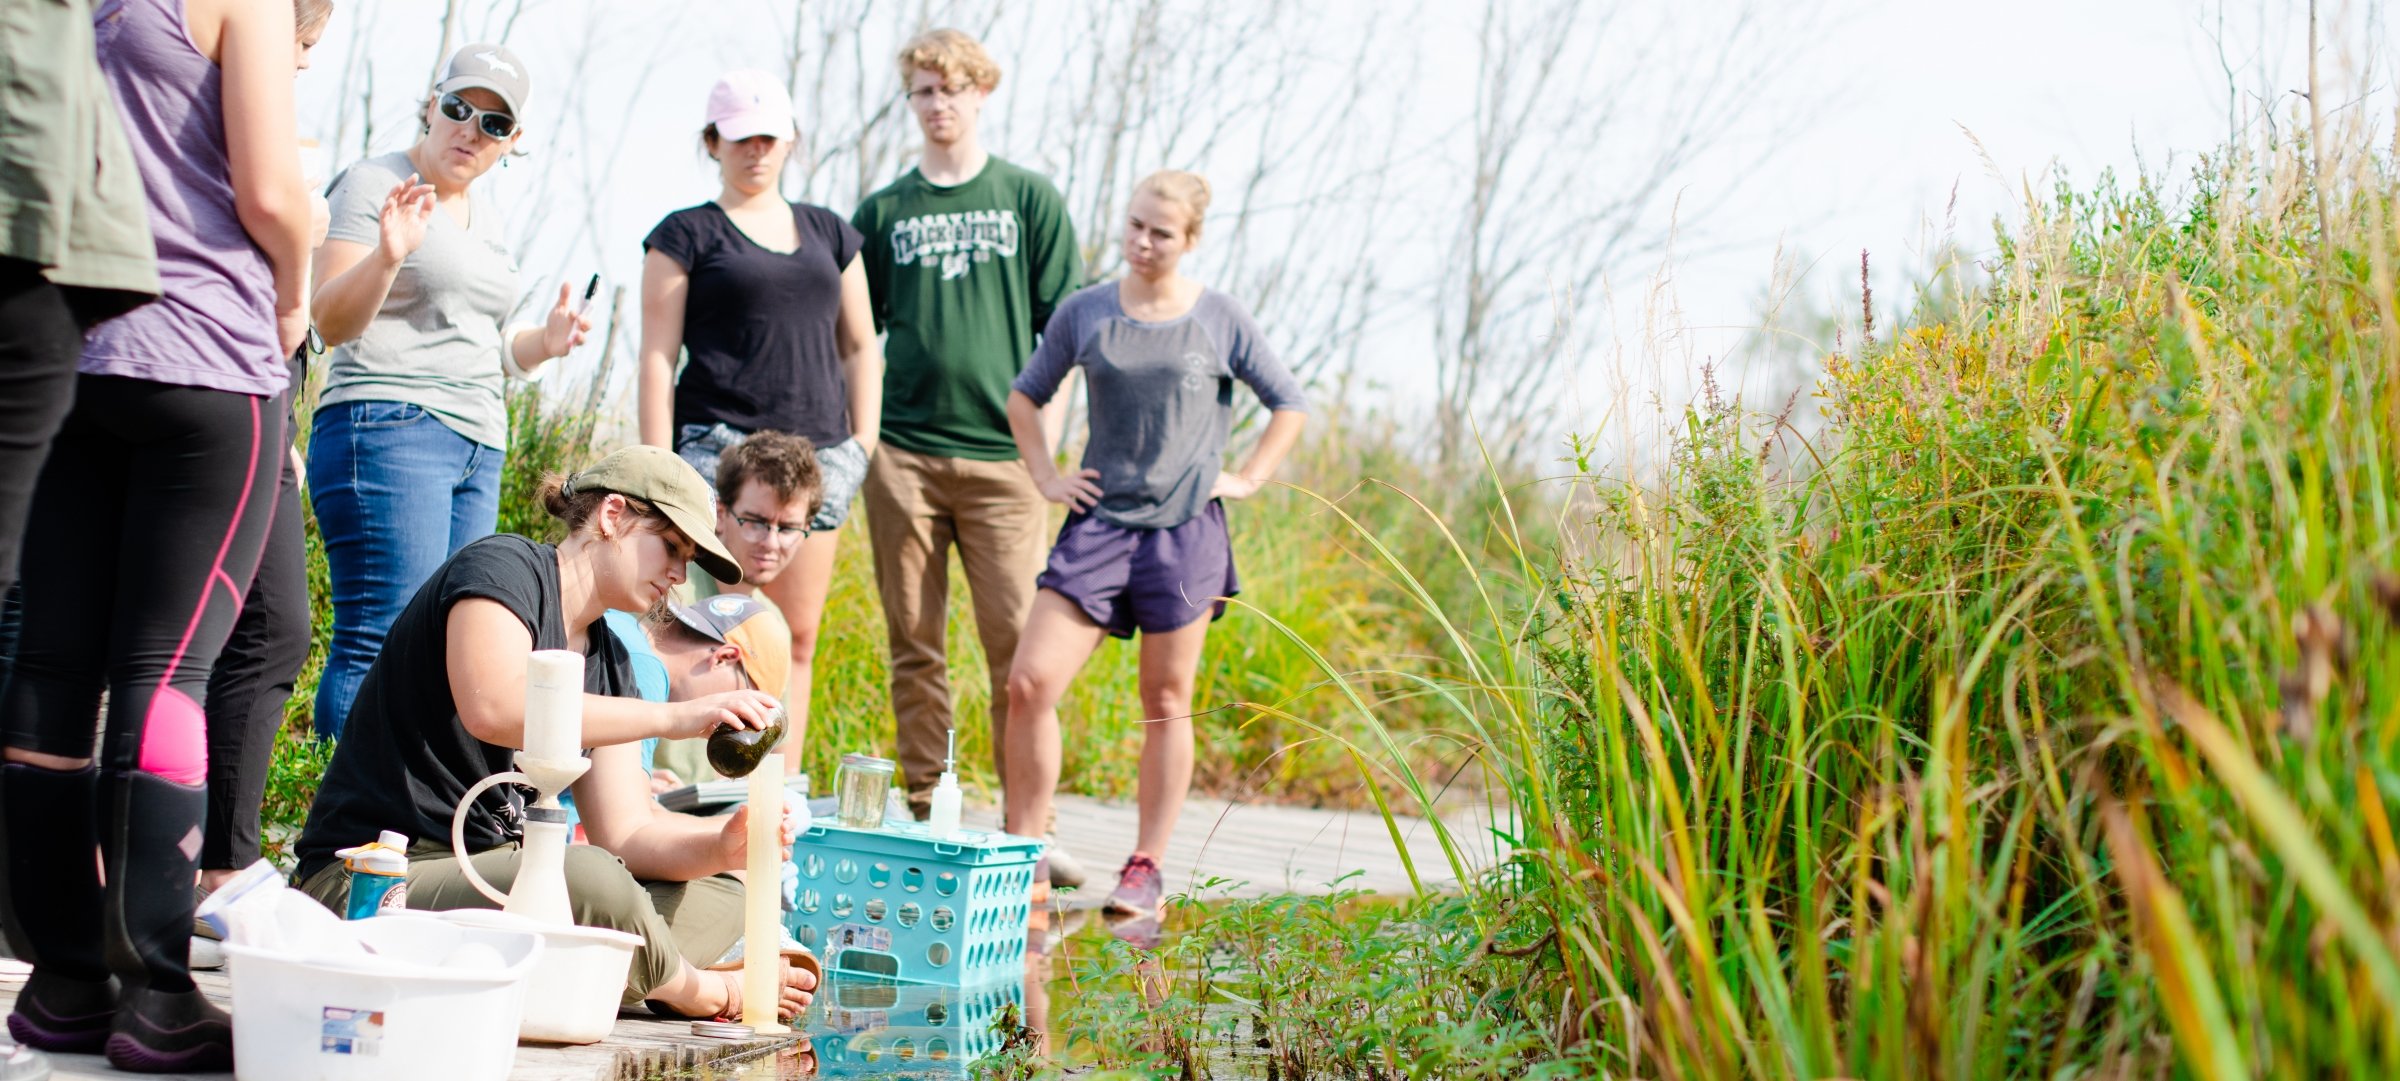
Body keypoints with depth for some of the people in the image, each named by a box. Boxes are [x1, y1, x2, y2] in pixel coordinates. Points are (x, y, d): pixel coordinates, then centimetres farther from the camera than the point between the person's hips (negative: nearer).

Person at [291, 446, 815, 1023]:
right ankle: (706, 993, -5)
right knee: (590, 881, -34)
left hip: (497, 870, 9)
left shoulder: (608, 662, 14)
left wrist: (724, 843, -15)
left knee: (719, 887, 3)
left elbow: (627, 833, 6)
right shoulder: (503, 566, -8)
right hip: (372, 883, -9)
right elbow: (494, 708, -30)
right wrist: (675, 715, -30)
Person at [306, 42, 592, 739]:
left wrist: (543, 342, 9)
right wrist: (387, 255, -27)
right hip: (388, 428, -8)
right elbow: (333, 323, -9)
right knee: (384, 646, -16)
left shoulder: (487, 219, 22)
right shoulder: (375, 184, -1)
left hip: (478, 447, 8)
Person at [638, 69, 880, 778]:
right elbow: (657, 356, 0)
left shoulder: (829, 233, 18)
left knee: (795, 638, 4)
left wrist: (863, 442, 9)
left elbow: (861, 346, 20)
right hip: (719, 446, -4)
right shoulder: (687, 234, 6)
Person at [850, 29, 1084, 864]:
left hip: (1002, 456, -2)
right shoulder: (883, 212, 11)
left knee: (1019, 646, -6)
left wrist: (1046, 437, -2)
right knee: (914, 646, 4)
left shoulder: (1029, 199, 7)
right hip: (902, 454, 2)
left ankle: (1029, 825, 0)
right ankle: (923, 813, 11)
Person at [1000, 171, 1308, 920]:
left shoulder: (1220, 321, 1)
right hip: (1100, 522, 1)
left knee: (1166, 704, 5)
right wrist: (1045, 475, 8)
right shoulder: (1084, 313, 4)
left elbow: (1289, 404, 11)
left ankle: (1146, 868, 15)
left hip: (1185, 528, -1)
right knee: (1029, 684, -9)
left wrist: (1247, 478, 3)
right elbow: (1025, 397, 18)